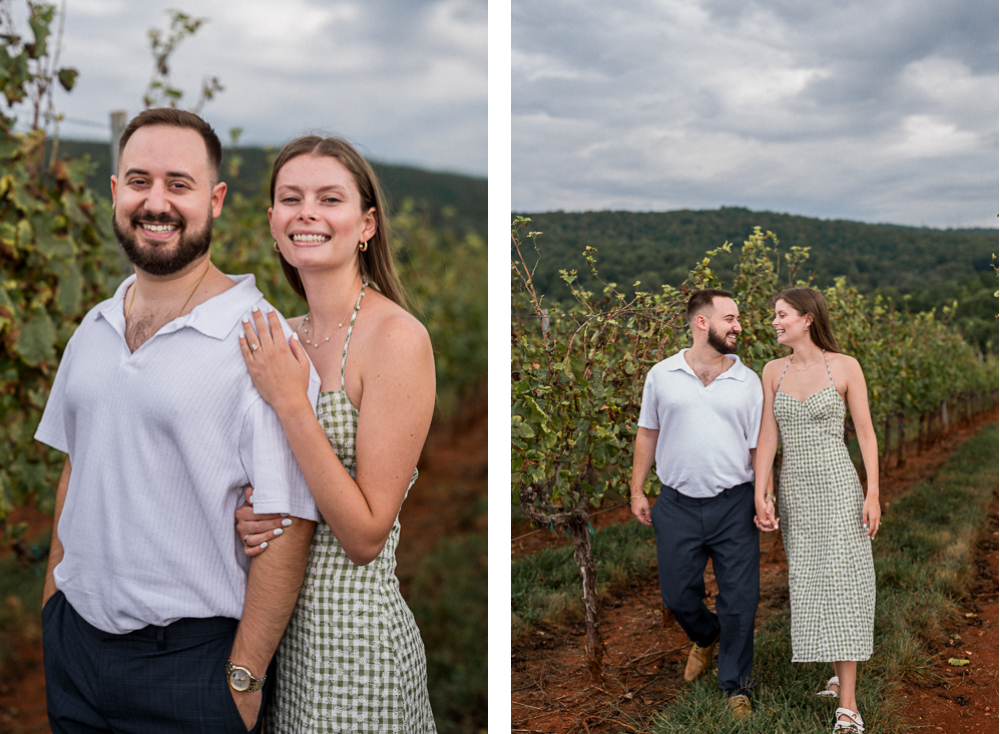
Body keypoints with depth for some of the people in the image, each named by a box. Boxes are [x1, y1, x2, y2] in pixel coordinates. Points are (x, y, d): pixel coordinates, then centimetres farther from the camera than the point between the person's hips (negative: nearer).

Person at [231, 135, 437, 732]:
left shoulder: (398, 337, -18)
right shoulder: (287, 337, 4)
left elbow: (367, 536, -19)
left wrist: (290, 403, -22)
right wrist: (248, 515, -7)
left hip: (354, 639, -7)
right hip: (287, 623, 7)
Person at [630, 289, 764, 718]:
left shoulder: (748, 381, 3)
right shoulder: (662, 375, 2)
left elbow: (759, 445, 4)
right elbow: (647, 434, 9)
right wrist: (637, 491, 7)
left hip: (734, 505, 0)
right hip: (678, 505, 0)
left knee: (739, 600, 4)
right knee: (677, 594, 11)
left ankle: (735, 685, 24)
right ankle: (705, 638, 45)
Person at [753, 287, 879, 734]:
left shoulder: (845, 367, -3)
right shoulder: (773, 371, 6)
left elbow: (865, 433, -1)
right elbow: (767, 436, 2)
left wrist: (873, 494, -7)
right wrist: (760, 495, -5)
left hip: (837, 485, -4)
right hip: (794, 490, 4)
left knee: (841, 583, -6)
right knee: (807, 585, 9)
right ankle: (839, 673, 28)